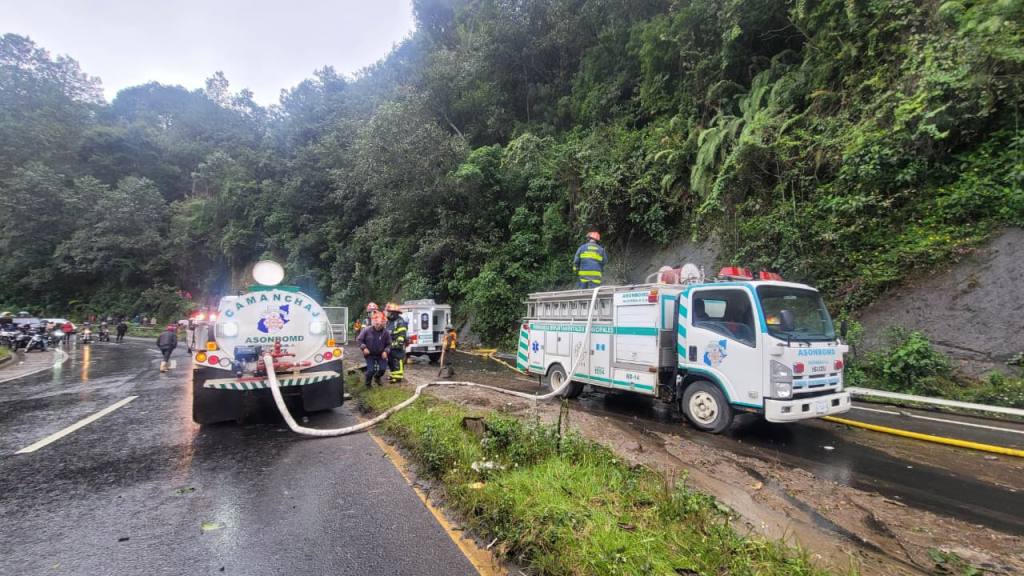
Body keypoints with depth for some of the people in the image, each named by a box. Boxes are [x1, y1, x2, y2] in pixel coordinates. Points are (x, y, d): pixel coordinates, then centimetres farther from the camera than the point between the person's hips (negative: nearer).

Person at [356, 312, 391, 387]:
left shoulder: (386, 333, -10)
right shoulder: (366, 330, -14)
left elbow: (388, 344, 0)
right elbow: (359, 339, -4)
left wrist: (385, 351, -16)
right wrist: (364, 348, -16)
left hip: (380, 355, 2)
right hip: (370, 354, -2)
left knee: (383, 368, -4)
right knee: (371, 370, -10)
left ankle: (377, 377, 32)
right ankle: (368, 383, 20)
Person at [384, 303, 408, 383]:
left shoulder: (400, 322, -13)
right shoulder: (389, 321, 17)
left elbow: (402, 334, -19)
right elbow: (386, 333, 25)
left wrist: (399, 343, -23)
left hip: (398, 346, -10)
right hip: (390, 345, 10)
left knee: (398, 362, -9)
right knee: (390, 361, 15)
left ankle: (398, 377, -6)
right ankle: (393, 375, 25)